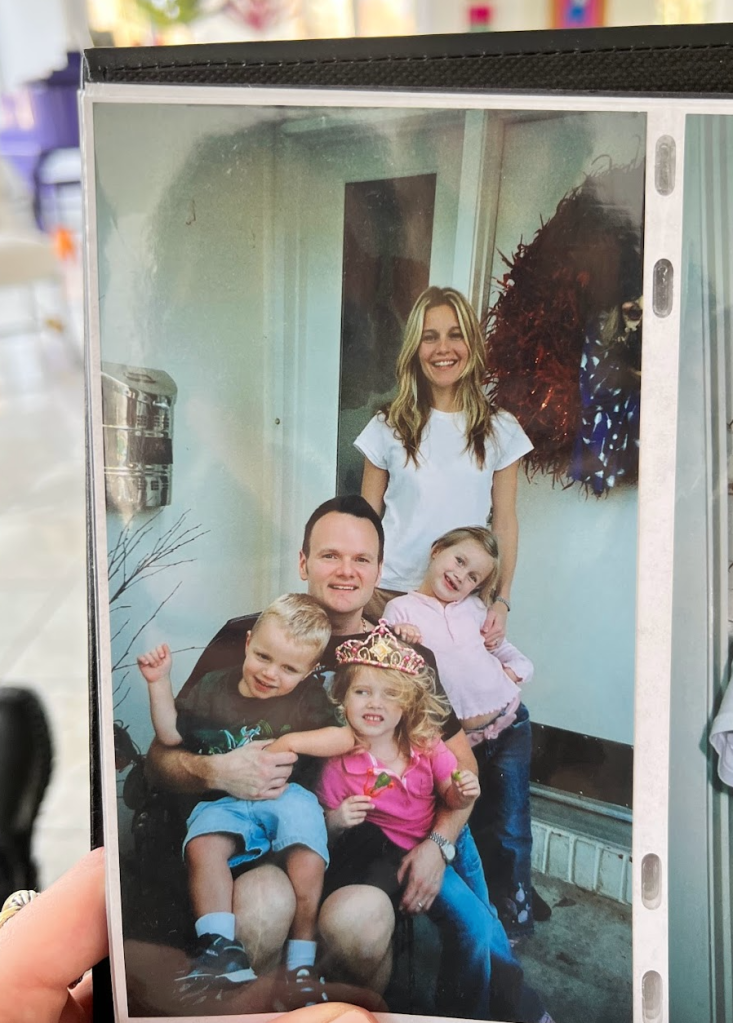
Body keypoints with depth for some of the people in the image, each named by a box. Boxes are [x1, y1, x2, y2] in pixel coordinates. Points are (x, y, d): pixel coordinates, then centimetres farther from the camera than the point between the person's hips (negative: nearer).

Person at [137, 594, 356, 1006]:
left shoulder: (307, 697, 5)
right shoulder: (215, 687, 9)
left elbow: (346, 738, -5)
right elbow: (172, 734, 14)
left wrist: (292, 741, -14)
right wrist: (159, 682, 6)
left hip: (288, 796, -1)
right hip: (226, 801, 1)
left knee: (308, 859, -28)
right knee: (203, 845, -30)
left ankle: (302, 961, -12)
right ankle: (223, 950, -28)